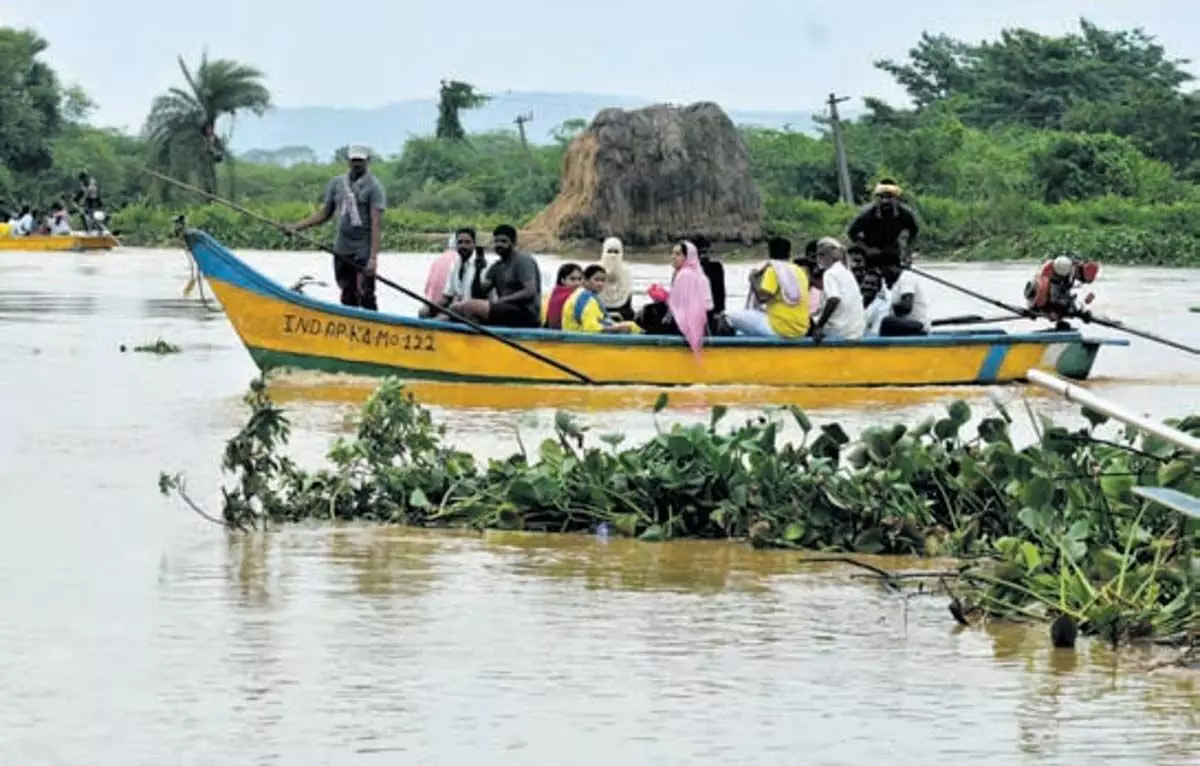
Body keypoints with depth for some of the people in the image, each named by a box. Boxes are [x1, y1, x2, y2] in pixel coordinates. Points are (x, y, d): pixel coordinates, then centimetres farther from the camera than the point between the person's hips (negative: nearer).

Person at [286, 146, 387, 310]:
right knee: (347, 298, 10)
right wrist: (296, 227, 5)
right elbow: (324, 214, 16)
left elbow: (377, 224, -14)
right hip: (342, 250, 6)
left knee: (365, 296, -11)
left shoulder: (373, 186, -7)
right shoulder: (337, 183, 10)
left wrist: (373, 256, -23)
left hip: (363, 252, -6)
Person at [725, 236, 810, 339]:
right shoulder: (799, 271, 13)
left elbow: (762, 297, -16)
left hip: (779, 329, -7)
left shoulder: (773, 270, -7)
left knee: (730, 316, 1)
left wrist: (753, 279, 2)